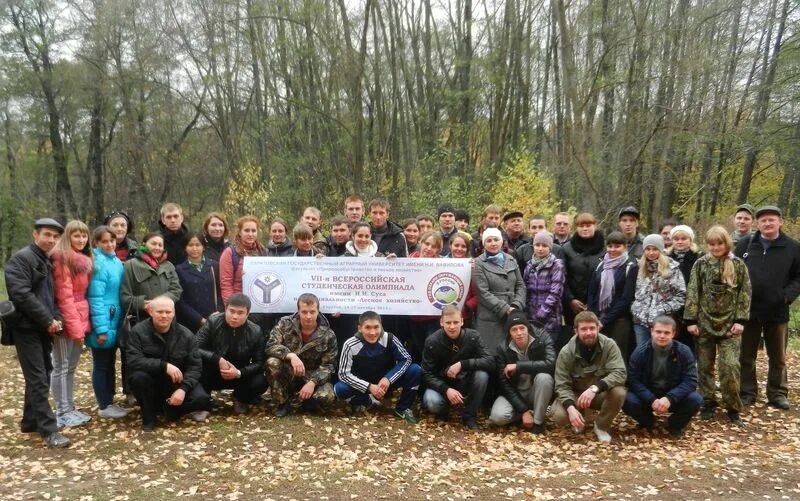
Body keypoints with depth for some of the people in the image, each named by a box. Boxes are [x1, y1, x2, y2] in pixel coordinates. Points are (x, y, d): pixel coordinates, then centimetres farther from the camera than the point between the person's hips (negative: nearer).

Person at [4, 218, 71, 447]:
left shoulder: (49, 262, 17)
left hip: (44, 329, 8)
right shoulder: (21, 258, -10)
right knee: (38, 379, -8)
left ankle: (30, 421, 25)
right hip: (27, 328, -8)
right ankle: (49, 429, -6)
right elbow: (21, 294, -20)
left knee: (41, 376, 13)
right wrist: (48, 320, -17)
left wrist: (56, 319, -1)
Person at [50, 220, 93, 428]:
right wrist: (75, 327, -17)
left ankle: (70, 408, 23)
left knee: (72, 366, 15)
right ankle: (62, 412, 10)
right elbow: (64, 296, -16)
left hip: (80, 319, 8)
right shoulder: (61, 259, -11)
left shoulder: (85, 260, 14)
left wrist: (82, 323, 8)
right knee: (61, 366, 2)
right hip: (66, 321, -8)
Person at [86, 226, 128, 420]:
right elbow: (95, 298, -19)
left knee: (110, 364, 16)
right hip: (103, 323, -8)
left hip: (114, 321, 8)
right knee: (101, 365, 3)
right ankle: (104, 407, 13)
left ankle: (109, 402, 27)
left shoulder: (117, 262, 9)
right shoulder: (98, 264, -16)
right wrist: (101, 328, -21)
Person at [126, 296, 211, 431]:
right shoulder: (138, 331, -12)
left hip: (176, 384, 1)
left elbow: (195, 366, -8)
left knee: (202, 399, -24)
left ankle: (171, 408, 8)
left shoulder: (186, 334, -7)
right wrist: (164, 366, -35)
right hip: (151, 383, -1)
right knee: (138, 377, -34)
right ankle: (148, 417, -8)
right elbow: (133, 361, -25)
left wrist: (183, 388, -25)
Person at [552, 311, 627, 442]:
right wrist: (570, 407, -36)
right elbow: (562, 386, -16)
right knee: (559, 416, -29)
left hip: (600, 394, 0)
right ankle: (580, 417, 10)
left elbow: (620, 373, -29)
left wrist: (595, 388, -45)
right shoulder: (566, 352, -17)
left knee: (619, 392, -33)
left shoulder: (609, 345, -18)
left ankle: (602, 426, -4)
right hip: (575, 395, 0)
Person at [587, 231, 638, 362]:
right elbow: (592, 293, 10)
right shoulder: (600, 265, 10)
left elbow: (626, 298, -8)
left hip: (619, 320, -4)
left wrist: (605, 320, -11)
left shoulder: (631, 267, -3)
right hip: (599, 318, 4)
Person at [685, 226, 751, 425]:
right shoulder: (700, 264, 2)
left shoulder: (738, 265, 2)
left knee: (730, 366, -7)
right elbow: (692, 293, 0)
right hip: (704, 323, 1)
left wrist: (741, 320, -6)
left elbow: (745, 293, 1)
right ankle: (708, 404, 20)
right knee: (705, 366, 7)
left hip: (730, 324, -1)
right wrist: (691, 320, -5)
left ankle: (733, 408, 7)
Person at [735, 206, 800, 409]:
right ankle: (747, 393, 20)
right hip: (748, 310, 0)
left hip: (777, 312, 0)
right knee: (746, 356, 9)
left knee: (778, 357, 13)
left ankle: (778, 394, 26)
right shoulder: (745, 244, 0)